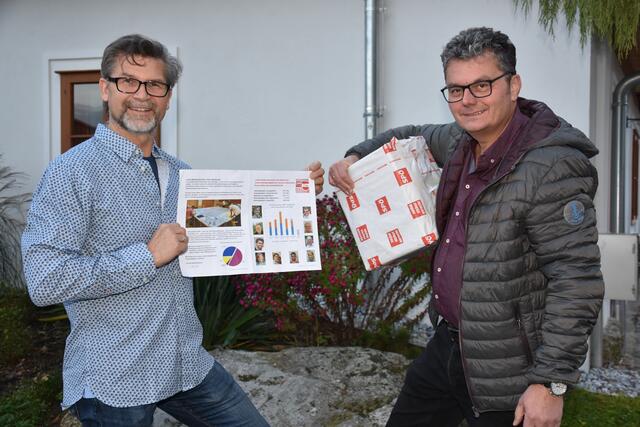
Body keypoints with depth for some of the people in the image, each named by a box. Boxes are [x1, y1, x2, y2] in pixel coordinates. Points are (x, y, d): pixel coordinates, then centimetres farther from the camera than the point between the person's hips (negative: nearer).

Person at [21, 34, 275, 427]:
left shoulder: (180, 172, 7)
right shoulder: (72, 172, -13)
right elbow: (44, 280, -21)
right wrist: (149, 256, -22)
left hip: (189, 364, 7)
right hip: (113, 380, -6)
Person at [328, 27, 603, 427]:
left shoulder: (550, 168, -22)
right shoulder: (460, 142, 2)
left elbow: (576, 282, -23)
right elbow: (410, 136, 24)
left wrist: (550, 382, -22)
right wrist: (355, 158, 8)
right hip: (448, 344, 8)